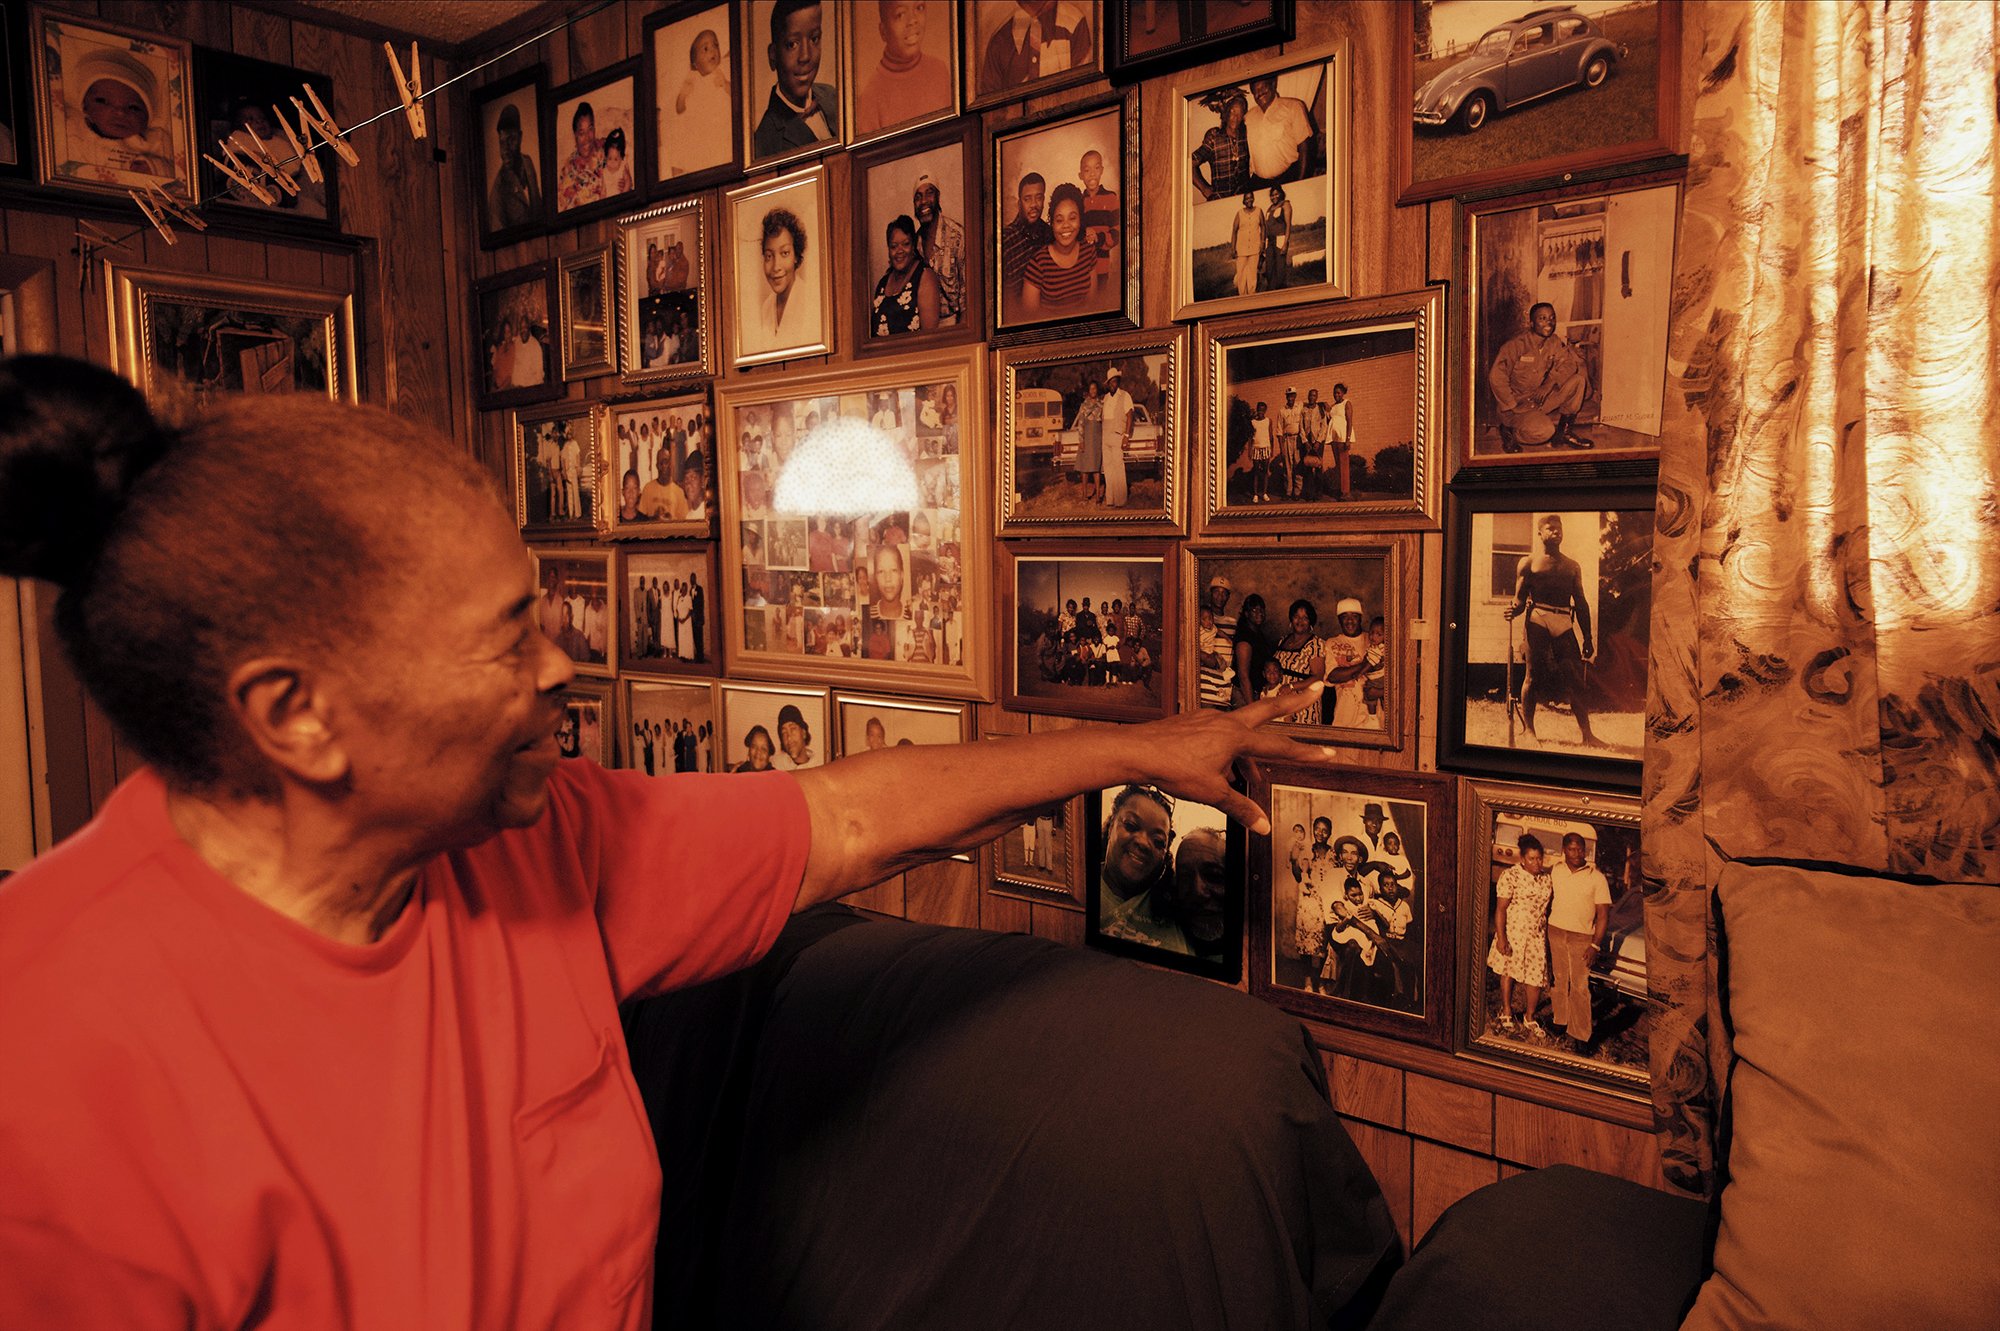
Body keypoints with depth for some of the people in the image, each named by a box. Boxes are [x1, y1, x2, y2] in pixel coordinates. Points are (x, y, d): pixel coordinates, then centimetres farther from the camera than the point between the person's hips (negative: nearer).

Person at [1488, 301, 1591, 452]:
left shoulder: (1557, 343, 4)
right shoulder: (1516, 345, -14)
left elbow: (1576, 362, -5)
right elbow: (1496, 377, -17)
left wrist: (1550, 382, -22)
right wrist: (1512, 406, -16)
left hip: (1543, 400, 6)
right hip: (1518, 404, -6)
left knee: (1578, 380, -13)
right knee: (1544, 431, -32)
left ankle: (1564, 433, -1)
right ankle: (1508, 431, -1)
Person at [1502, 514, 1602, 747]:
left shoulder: (1573, 566, 19)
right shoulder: (1528, 563, 9)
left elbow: (1581, 603, 18)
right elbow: (1520, 599, 6)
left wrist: (1587, 639, 13)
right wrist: (1513, 610, -19)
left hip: (1565, 622, 3)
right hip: (1538, 619, -3)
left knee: (1575, 678, -3)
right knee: (1533, 675, -4)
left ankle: (1586, 733, -2)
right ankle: (1529, 730, 4)